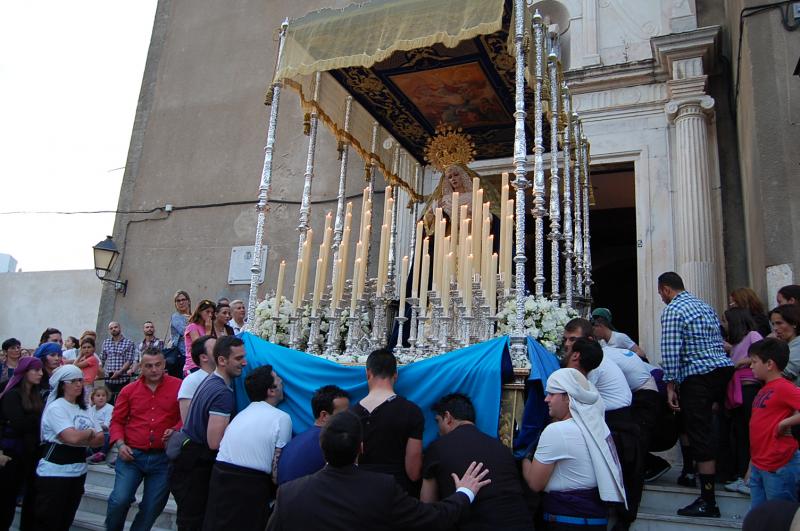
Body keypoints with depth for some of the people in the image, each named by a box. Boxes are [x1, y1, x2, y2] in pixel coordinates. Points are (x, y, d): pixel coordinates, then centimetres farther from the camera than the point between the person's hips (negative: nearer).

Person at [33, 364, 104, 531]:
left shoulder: (82, 409, 10)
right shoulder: (55, 408, -13)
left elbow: (100, 438, 6)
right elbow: (72, 437, -25)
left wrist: (81, 437, -12)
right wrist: (90, 432, -6)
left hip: (78, 472, 7)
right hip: (54, 473, -7)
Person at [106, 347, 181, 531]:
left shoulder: (179, 387, -4)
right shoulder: (129, 390, 4)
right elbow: (117, 421, 10)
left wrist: (175, 430, -17)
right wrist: (120, 444, -4)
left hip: (163, 458, 0)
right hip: (132, 455, 1)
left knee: (152, 508, 9)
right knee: (120, 500, -12)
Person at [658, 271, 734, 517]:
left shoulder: (672, 311, -8)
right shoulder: (706, 306, 17)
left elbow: (670, 351, -15)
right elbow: (720, 341, 18)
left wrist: (670, 386, -11)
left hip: (697, 376, -8)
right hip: (724, 368, 8)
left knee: (699, 436, -3)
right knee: (718, 429, 18)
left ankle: (708, 502, 0)